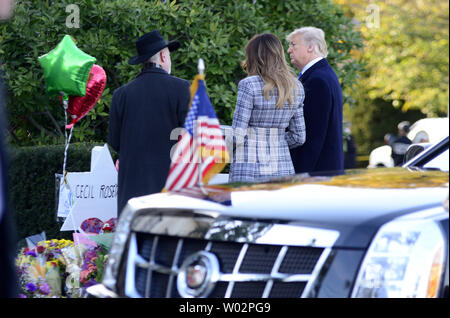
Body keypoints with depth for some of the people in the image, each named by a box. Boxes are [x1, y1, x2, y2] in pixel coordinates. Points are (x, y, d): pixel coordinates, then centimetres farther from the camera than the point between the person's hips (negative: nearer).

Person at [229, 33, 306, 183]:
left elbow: (237, 135, -12)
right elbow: (298, 137, 11)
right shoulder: (296, 87, 8)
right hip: (283, 168, 5)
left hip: (249, 170, -5)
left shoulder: (249, 85, -9)